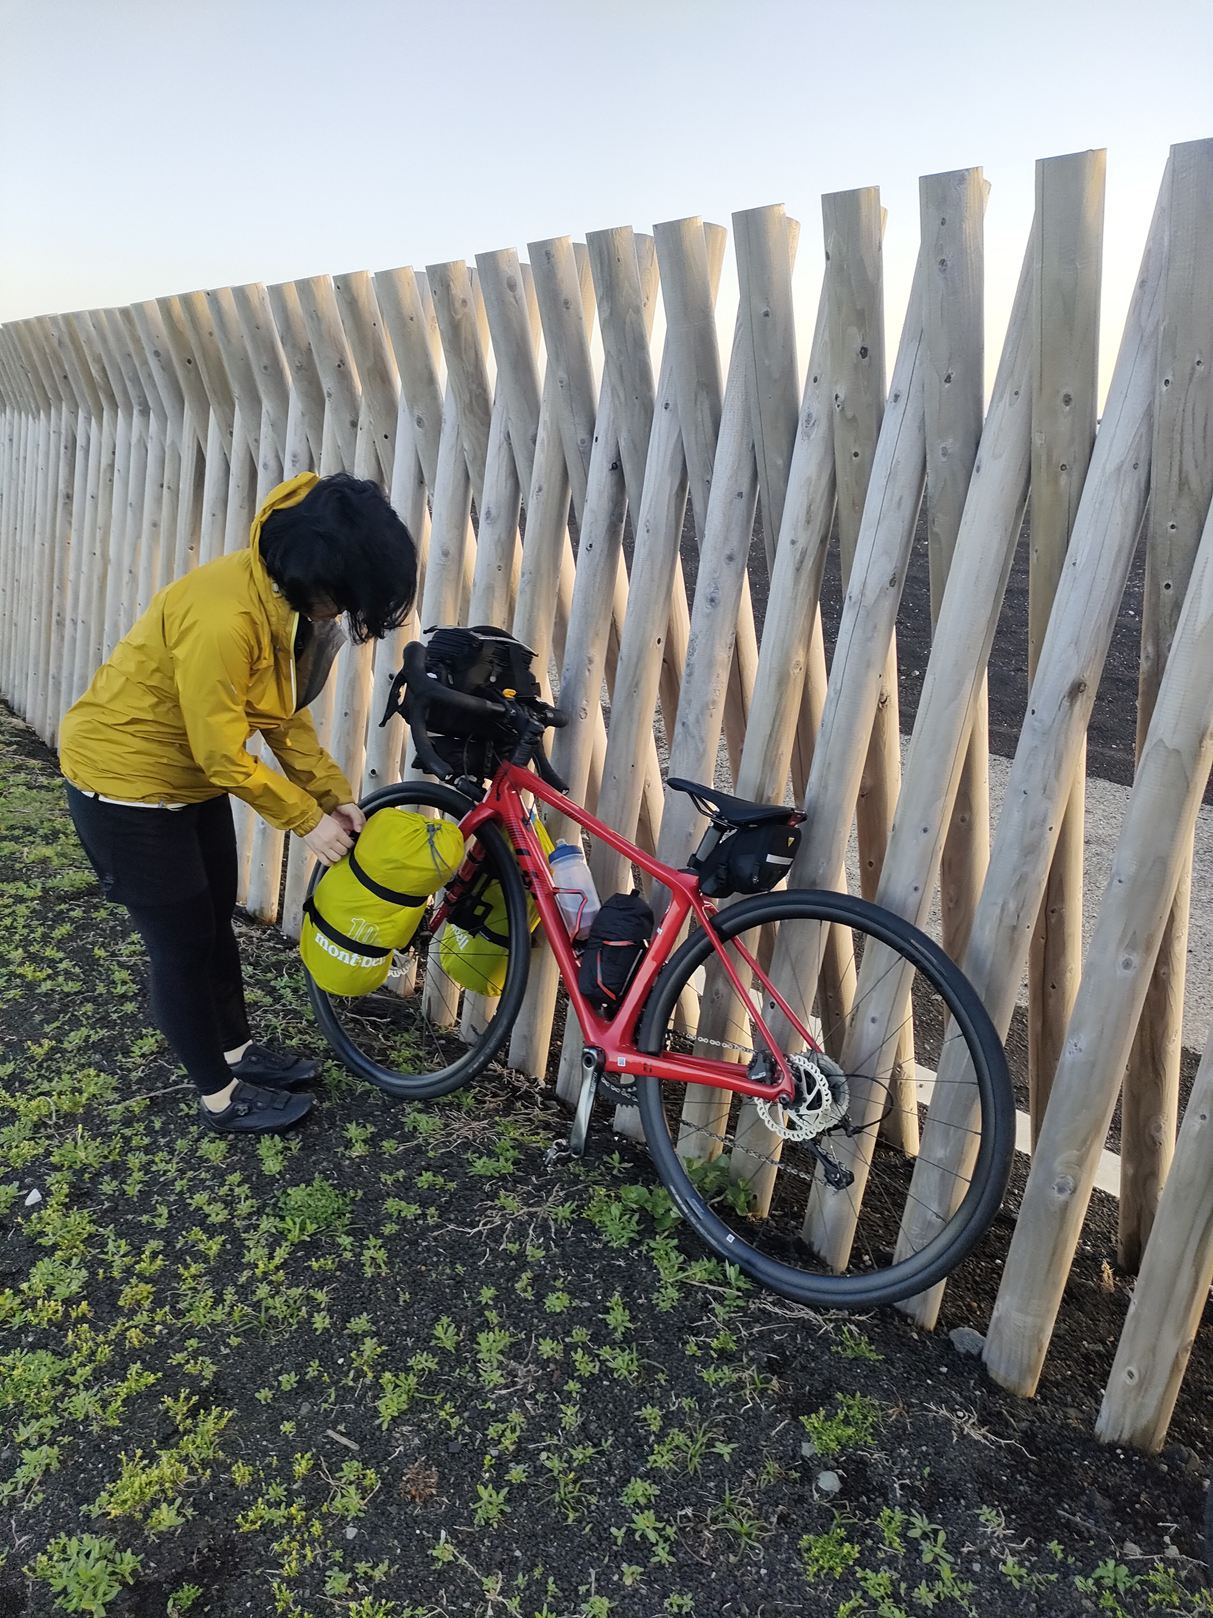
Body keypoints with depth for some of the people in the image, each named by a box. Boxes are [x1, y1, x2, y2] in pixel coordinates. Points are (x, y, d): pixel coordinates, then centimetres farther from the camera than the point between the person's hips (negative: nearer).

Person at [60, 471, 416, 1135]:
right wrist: (307, 820, -17)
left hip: (191, 780, 9)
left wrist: (337, 797, -3)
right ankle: (221, 1098, 21)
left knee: (215, 923, 19)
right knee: (183, 943, 4)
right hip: (126, 784, -9)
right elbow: (223, 754, -27)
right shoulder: (223, 615, -34)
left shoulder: (283, 600, -5)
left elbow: (285, 714, 3)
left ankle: (237, 1050, 39)